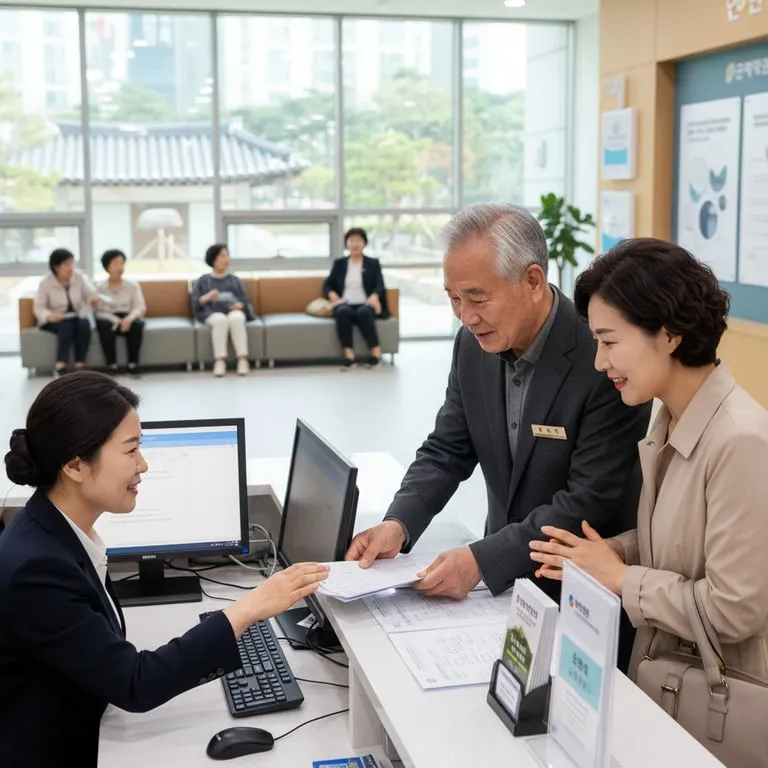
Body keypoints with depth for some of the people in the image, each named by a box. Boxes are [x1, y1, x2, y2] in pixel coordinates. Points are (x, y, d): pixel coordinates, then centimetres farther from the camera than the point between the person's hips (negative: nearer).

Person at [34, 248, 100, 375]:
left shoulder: (79, 277, -2)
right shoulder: (45, 283, -10)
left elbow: (90, 294, 0)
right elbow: (39, 308, -11)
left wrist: (94, 299, -26)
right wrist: (49, 316, -34)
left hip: (77, 317, 3)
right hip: (55, 320, -2)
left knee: (84, 324, -31)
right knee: (67, 326, -35)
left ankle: (80, 365, -31)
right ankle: (60, 365, -39)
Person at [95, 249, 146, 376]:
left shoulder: (133, 285, 8)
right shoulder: (99, 288, 3)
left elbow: (141, 307, -3)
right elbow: (99, 312, -7)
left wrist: (130, 317, -26)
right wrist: (118, 322, -24)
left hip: (128, 319, 1)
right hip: (109, 320, -1)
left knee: (137, 324, -33)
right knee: (104, 326, -36)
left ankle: (133, 364, -25)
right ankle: (112, 366, -29)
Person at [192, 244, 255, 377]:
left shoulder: (235, 280, 24)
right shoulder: (203, 281, 19)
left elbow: (245, 300, 15)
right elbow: (195, 303, 8)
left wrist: (240, 305, -10)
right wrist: (207, 297, -13)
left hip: (234, 312, 1)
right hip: (212, 314, -1)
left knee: (236, 318, -37)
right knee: (221, 320, -39)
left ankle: (243, 360, -43)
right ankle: (220, 361, -42)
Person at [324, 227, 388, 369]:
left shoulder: (373, 263, 13)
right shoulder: (339, 263, 18)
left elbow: (380, 286, 1)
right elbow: (327, 285, 15)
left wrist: (374, 296, -23)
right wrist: (333, 295, -9)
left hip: (365, 305, -1)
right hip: (345, 304, 1)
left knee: (363, 313, -38)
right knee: (343, 312, -36)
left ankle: (376, 351, -31)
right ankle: (348, 355, -41)